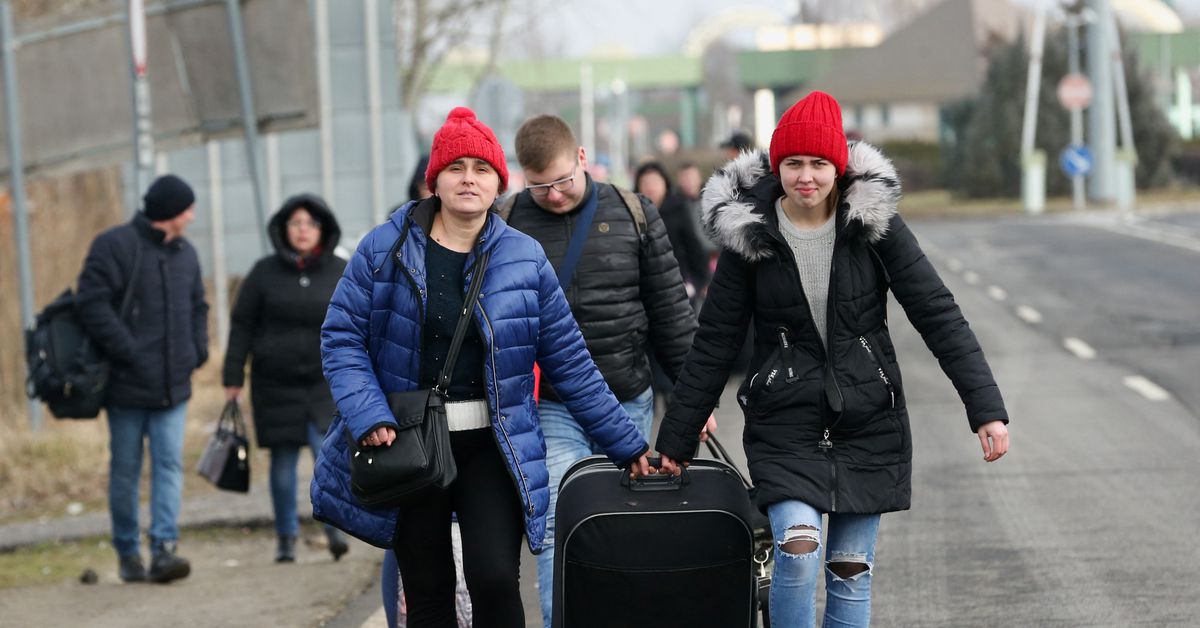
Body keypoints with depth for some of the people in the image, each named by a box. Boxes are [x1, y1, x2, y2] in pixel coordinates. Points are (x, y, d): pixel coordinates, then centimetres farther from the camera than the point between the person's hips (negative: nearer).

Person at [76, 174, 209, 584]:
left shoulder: (185, 253, 14)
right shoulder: (114, 246, -8)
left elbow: (197, 306, 24)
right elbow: (93, 303, -15)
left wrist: (197, 350, 7)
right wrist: (128, 351, -19)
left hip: (173, 385, 5)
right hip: (128, 384, -5)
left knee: (169, 464, -6)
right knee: (125, 470, 4)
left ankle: (163, 549, -12)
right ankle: (127, 553, 15)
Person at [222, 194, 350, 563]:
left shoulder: (341, 273, 5)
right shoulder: (265, 272, 2)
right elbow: (242, 325, 5)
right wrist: (233, 378, 1)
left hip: (327, 383, 0)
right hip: (277, 383, 0)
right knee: (283, 462, 5)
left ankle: (336, 527, -3)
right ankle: (286, 538, 16)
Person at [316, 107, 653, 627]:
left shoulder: (524, 258, 1)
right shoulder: (385, 248, -2)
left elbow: (570, 363, 6)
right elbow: (341, 338, -2)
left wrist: (625, 445, 6)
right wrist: (370, 419, -16)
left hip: (493, 446, 0)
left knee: (494, 579, -15)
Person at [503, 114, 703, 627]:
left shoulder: (634, 215, 4)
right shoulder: (508, 224, -1)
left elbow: (670, 312, 8)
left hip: (627, 402, 2)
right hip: (548, 407, -2)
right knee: (559, 531, -13)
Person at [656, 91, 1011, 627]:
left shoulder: (875, 222, -5)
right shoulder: (749, 235, -5)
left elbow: (938, 315, -5)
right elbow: (714, 343, 2)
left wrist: (987, 408, -13)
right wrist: (675, 443, 4)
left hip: (868, 422, 1)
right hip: (784, 426, -1)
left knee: (851, 572, 5)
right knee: (799, 550, -21)